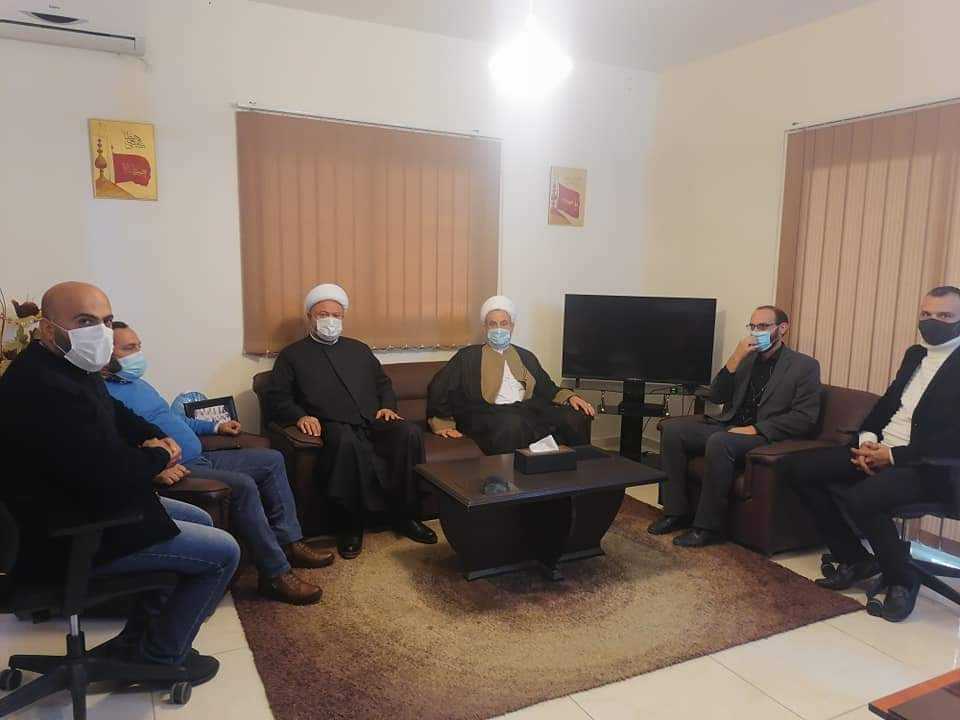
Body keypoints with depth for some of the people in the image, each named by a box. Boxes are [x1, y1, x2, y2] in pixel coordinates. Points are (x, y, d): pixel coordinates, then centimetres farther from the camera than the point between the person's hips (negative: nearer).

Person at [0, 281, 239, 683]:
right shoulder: (46, 390, -31)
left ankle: (139, 636, 30)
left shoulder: (67, 367, 3)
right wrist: (158, 455, -11)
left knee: (200, 520, 23)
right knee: (223, 552, -6)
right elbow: (114, 474, -33)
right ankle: (160, 656, 14)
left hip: (79, 502, 11)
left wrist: (158, 439, -2)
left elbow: (115, 416, 19)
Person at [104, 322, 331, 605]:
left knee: (271, 460, 6)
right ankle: (276, 574, -21)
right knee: (242, 484, -30)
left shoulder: (138, 382, 20)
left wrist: (215, 427, 31)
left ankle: (289, 542, 4)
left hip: (200, 459, 10)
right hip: (176, 471, -10)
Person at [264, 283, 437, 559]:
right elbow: (277, 397, 7)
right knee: (346, 441, -40)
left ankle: (405, 516, -14)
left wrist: (387, 406, 7)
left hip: (373, 423, 4)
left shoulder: (359, 349, 27)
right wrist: (300, 416, -13)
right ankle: (350, 525, -25)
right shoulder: (292, 355, 15)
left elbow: (383, 383, 28)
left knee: (410, 433, -27)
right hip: (334, 427, -4)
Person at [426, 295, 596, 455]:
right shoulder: (469, 356, 16)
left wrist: (569, 397, 3)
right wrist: (442, 424, -3)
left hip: (527, 411, 4)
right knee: (513, 424, -39)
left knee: (573, 418, -23)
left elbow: (547, 389, 24)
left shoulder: (526, 357, 28)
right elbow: (439, 388, 9)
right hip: (487, 414, -4)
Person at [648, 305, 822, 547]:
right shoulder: (747, 358, 15)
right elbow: (716, 397, 7)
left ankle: (708, 525, -22)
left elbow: (805, 418, -10)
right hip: (728, 426, 6)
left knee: (719, 443, -35)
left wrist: (755, 429, -18)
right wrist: (735, 358, -6)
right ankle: (677, 511, -8)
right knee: (672, 430, -15)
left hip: (765, 436, -6)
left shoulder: (804, 366, 0)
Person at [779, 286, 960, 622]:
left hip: (928, 467, -8)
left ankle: (902, 580, -5)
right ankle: (855, 558, 5)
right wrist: (867, 440, -3)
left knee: (861, 498, -36)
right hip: (879, 450, 8)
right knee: (795, 467, -6)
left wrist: (893, 455, -20)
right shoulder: (915, 354, 16)